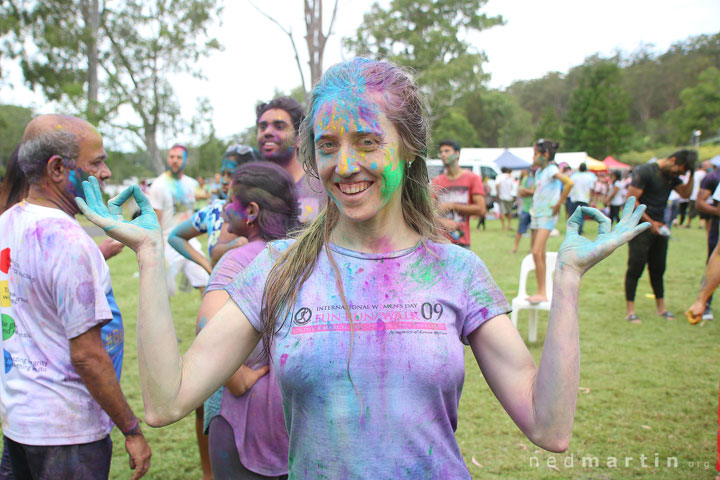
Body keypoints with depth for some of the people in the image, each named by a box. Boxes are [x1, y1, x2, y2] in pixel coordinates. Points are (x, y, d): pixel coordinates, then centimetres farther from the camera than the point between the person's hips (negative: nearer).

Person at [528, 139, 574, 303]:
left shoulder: (551, 169, -12)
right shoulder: (539, 171, 13)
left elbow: (569, 183, -29)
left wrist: (558, 204, -23)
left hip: (547, 215, -9)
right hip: (536, 214, 9)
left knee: (537, 252, -16)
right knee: (538, 254, 7)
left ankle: (542, 293, -11)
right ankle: (540, 291, 13)